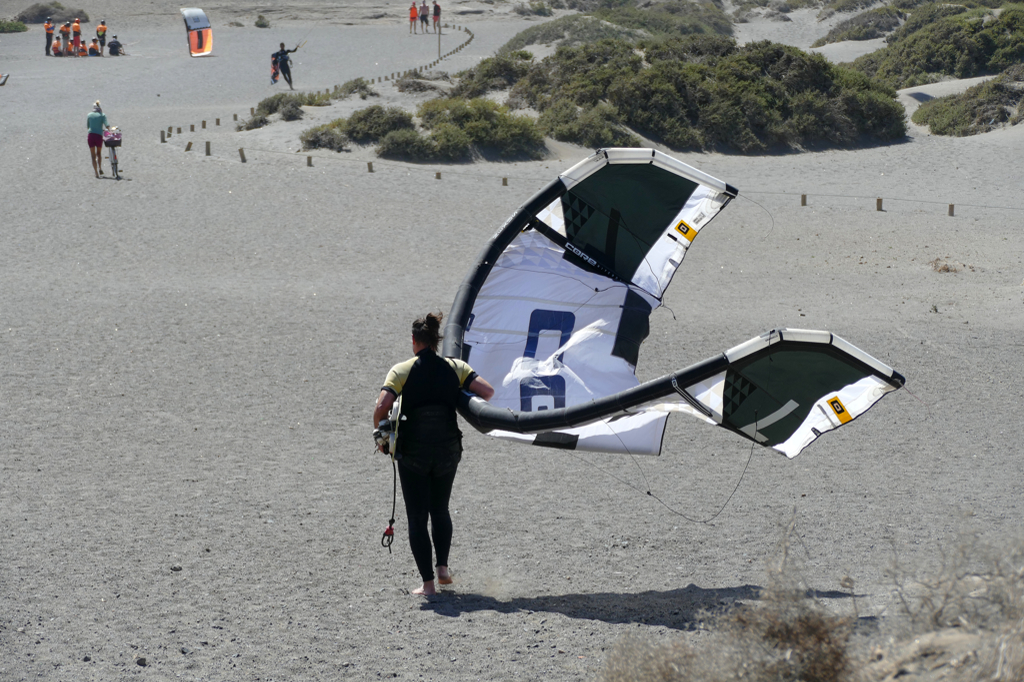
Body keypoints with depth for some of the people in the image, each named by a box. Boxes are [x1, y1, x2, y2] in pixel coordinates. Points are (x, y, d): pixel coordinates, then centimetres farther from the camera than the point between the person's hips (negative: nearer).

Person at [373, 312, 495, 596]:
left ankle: (428, 583, 2)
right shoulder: (455, 367, 1)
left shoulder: (401, 370, -6)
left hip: (413, 452, -3)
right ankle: (443, 567, 12)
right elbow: (488, 391, -7)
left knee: (417, 517, 6)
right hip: (448, 450, 3)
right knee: (440, 510, 24)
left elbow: (381, 407, -17)